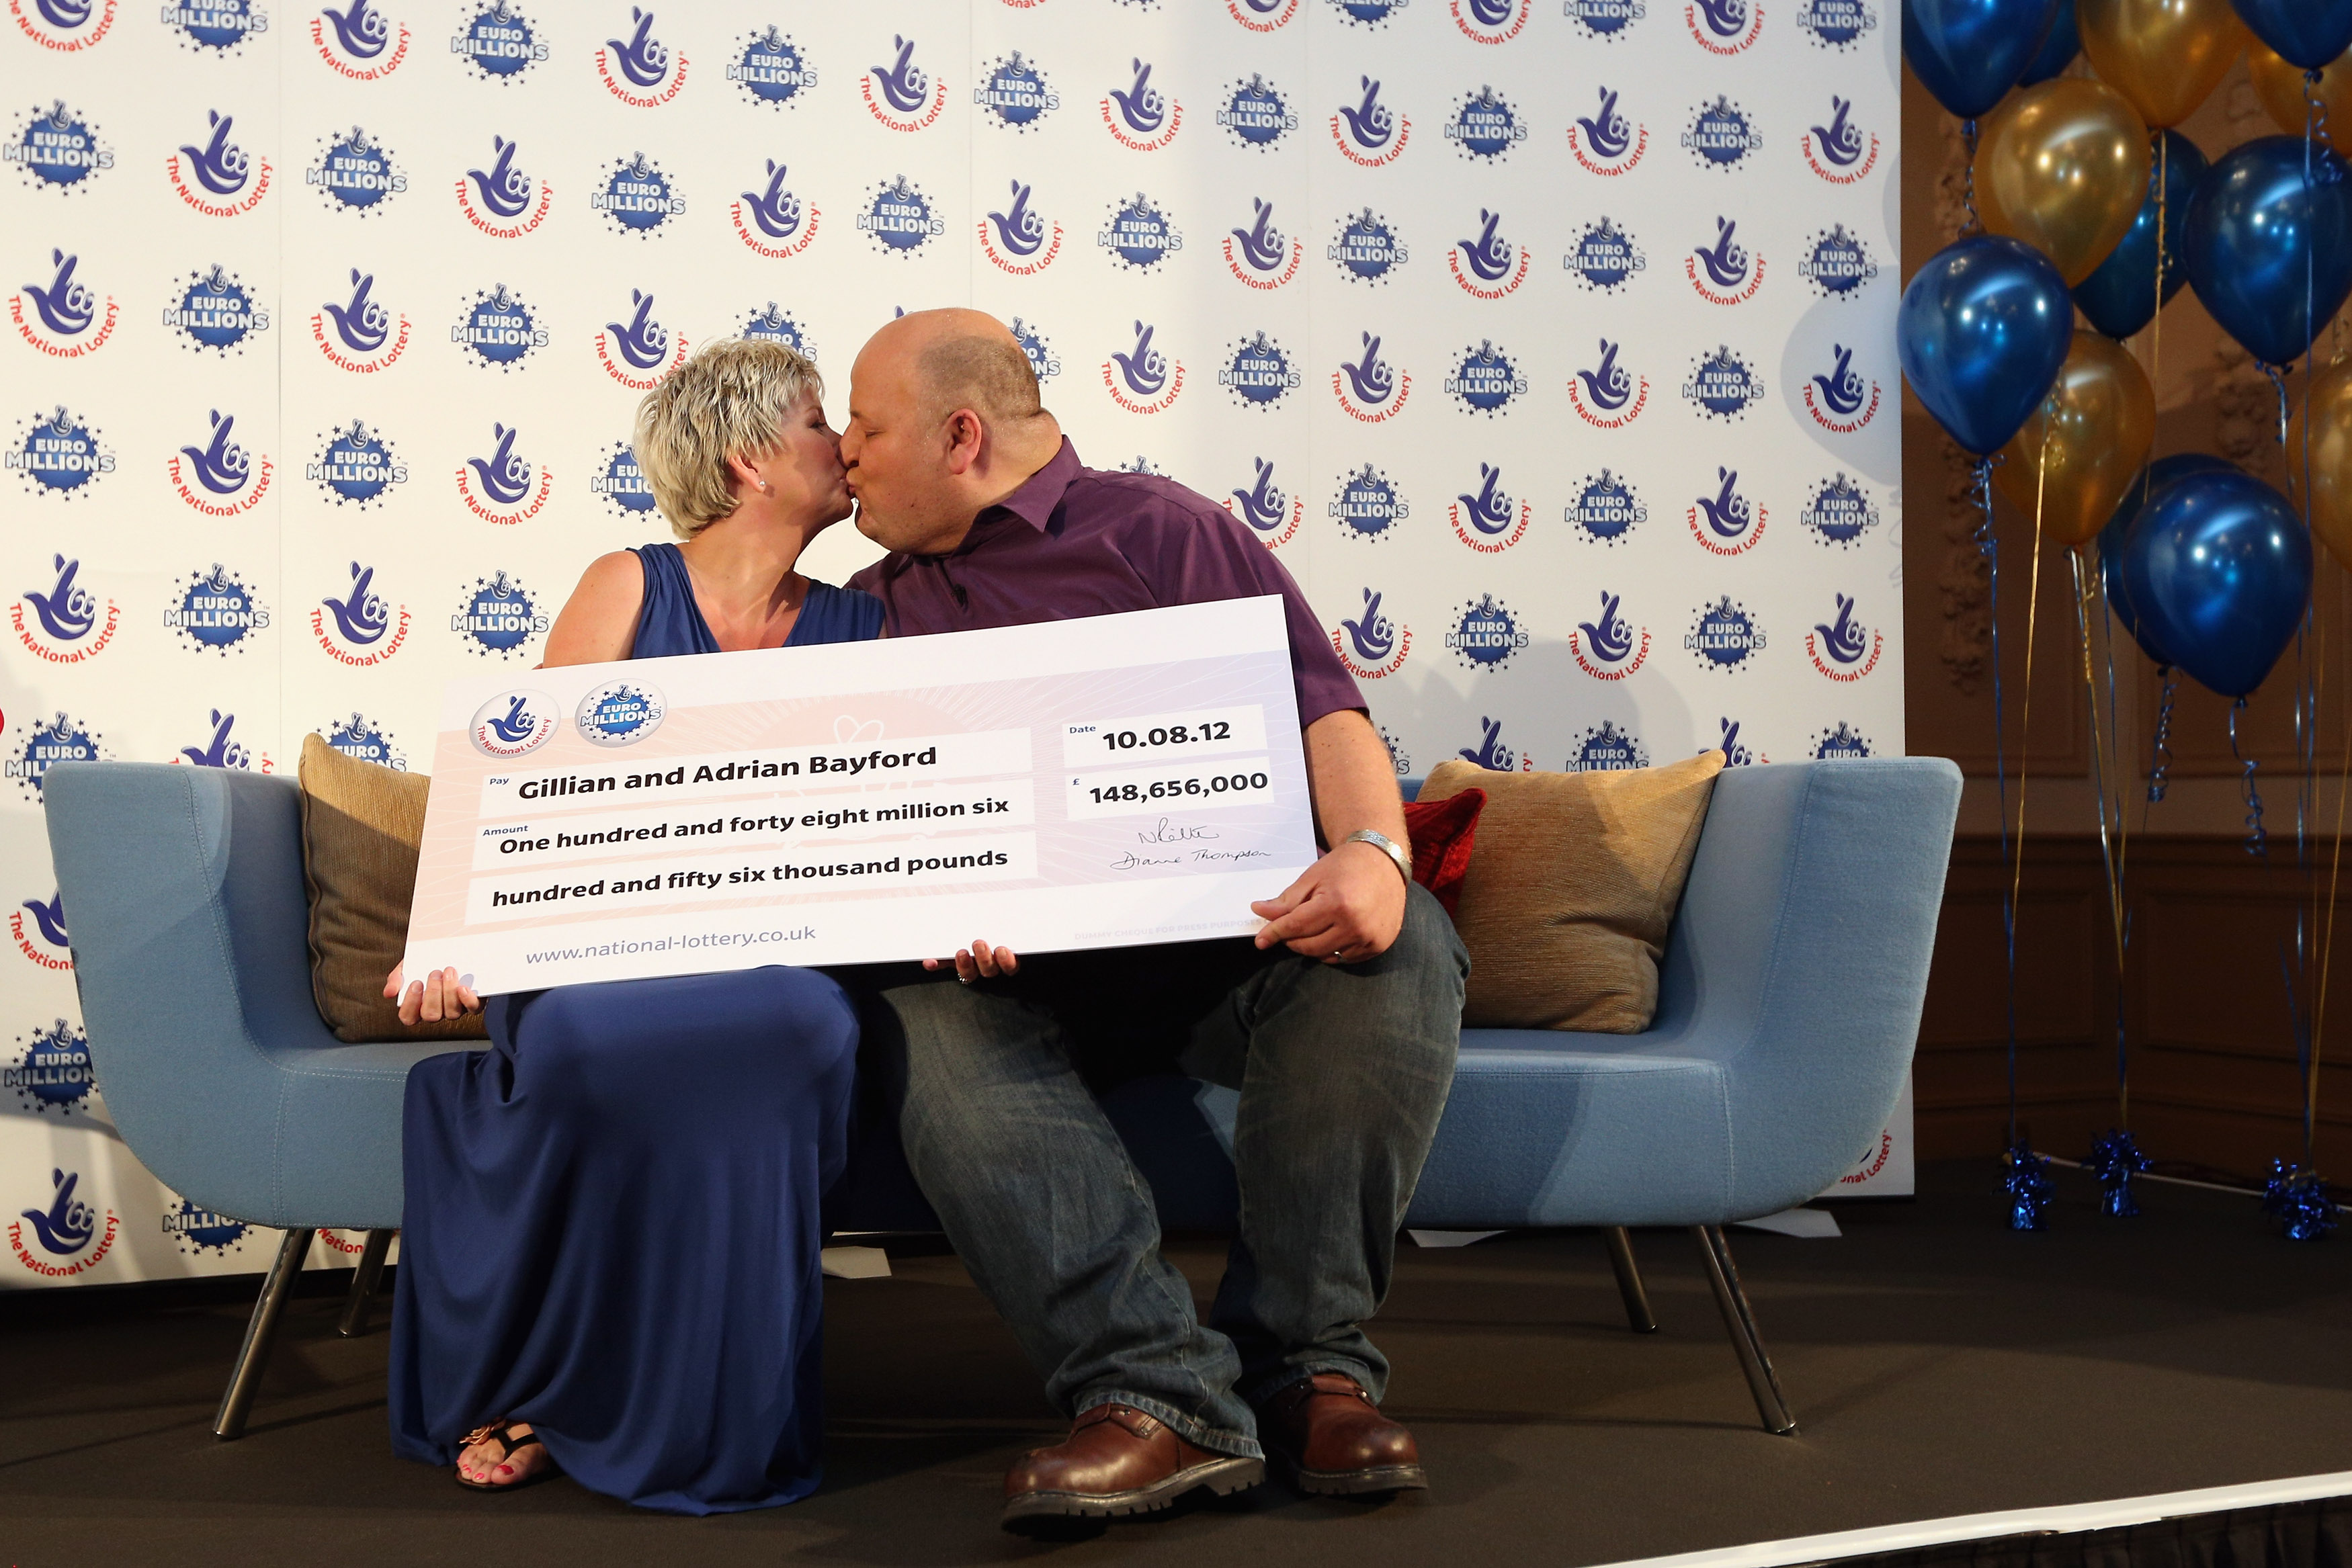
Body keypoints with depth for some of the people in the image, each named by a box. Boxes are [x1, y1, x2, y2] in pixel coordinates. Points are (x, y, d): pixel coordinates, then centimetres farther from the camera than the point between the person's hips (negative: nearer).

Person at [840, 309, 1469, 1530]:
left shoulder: (1160, 530, 10)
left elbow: (1320, 706, -3)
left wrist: (1372, 848, -25)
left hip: (1232, 927, -2)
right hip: (1020, 965, 2)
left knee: (1396, 946, -32)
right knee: (928, 1022, -32)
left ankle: (1304, 1364, -24)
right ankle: (1160, 1393, -39)